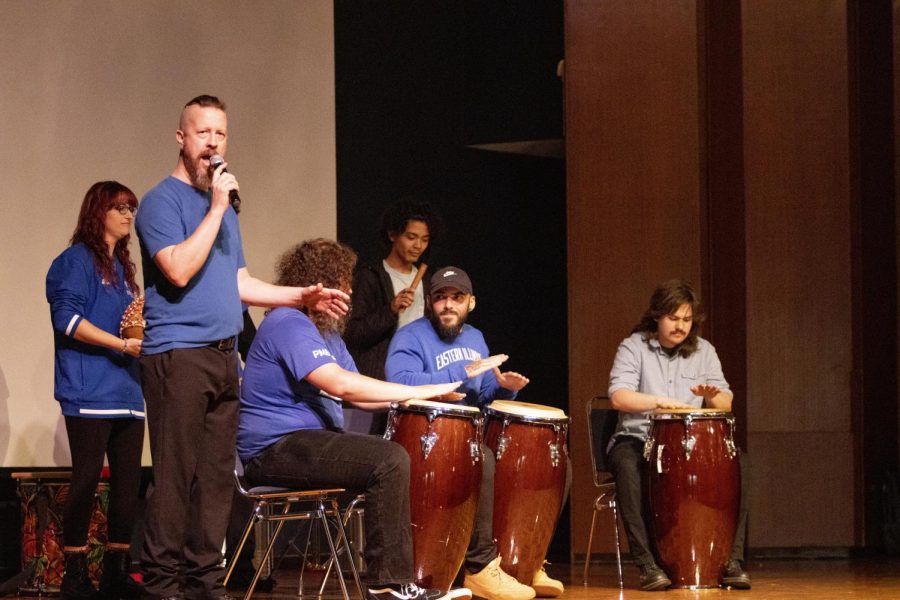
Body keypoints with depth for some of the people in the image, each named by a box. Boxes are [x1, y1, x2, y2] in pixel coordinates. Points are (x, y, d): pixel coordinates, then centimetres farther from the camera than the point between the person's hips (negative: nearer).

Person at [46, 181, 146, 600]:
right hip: (90, 392, -8)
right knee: (86, 481, -8)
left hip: (127, 391, 8)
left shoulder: (122, 267, 22)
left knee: (128, 483, 5)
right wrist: (121, 344, -19)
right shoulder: (77, 260, -3)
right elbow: (68, 318, -14)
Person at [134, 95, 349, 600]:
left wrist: (301, 296, 15)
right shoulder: (163, 201, -5)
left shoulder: (222, 205, 20)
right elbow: (179, 270, -19)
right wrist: (217, 208, -15)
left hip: (224, 357, 8)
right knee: (176, 476, -8)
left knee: (217, 476, 7)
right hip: (178, 355, -8)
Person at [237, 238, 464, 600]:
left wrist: (405, 399, -3)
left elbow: (356, 395, 15)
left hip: (309, 440, 11)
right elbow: (340, 384, -26)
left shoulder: (326, 331, 20)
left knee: (396, 458, 7)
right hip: (275, 448, -11)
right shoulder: (289, 325, -15)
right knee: (389, 460, -24)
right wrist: (421, 391, -23)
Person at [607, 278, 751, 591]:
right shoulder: (634, 347, -2)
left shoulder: (703, 350, 10)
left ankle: (732, 559, -22)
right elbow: (618, 396, -17)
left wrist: (712, 395, -20)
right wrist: (661, 401, -32)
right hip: (638, 438, -3)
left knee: (737, 462, -23)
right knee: (627, 466, -38)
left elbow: (726, 405, 4)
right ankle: (648, 563, -38)